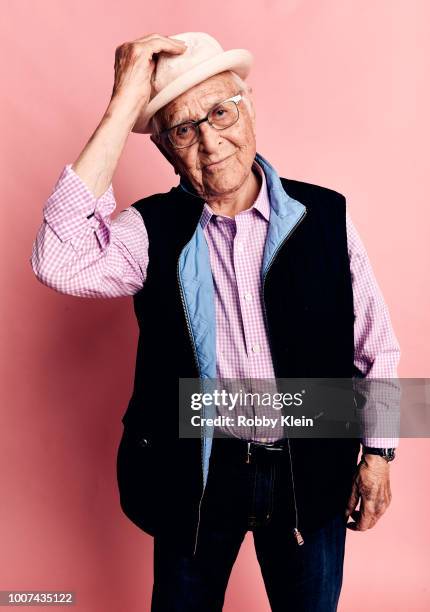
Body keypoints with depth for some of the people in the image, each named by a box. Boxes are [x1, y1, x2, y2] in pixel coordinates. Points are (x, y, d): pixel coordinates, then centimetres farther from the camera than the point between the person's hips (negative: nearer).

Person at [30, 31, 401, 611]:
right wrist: (124, 106, -28)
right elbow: (60, 263, -30)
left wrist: (377, 452, 1)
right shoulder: (153, 230, -10)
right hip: (196, 474, 0)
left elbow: (375, 345, 0)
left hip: (312, 471, 1)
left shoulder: (325, 215, -7)